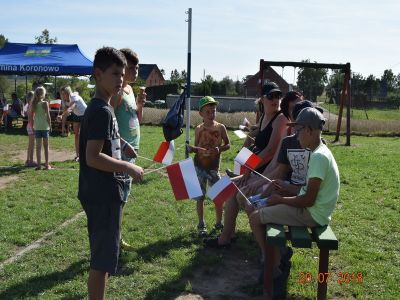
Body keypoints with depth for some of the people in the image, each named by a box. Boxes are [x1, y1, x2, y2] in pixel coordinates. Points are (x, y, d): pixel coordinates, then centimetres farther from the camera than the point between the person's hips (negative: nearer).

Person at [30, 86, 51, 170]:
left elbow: (32, 116, 2)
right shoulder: (45, 103, -9)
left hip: (37, 127, 3)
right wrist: (50, 125, 2)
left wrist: (32, 126, 12)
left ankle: (39, 165, 6)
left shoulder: (34, 104, 1)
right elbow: (48, 116, -9)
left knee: (38, 146, 6)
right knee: (46, 146, 6)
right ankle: (47, 164, 8)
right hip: (45, 126, -3)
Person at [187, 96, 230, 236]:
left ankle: (219, 222, 23)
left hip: (214, 167, 0)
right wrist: (191, 148, -16)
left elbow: (228, 144, 3)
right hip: (199, 166, 0)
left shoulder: (220, 127, -4)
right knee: (200, 197, 5)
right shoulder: (199, 129, -2)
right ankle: (201, 225, 17)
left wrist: (219, 149, -16)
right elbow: (196, 147, 6)